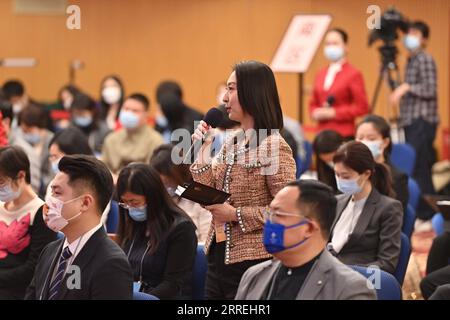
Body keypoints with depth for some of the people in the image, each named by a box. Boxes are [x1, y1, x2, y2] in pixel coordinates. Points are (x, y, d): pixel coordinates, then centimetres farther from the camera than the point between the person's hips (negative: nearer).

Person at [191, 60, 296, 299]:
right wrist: (203, 149, 2)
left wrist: (237, 214, -18)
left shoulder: (273, 146, -13)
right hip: (218, 255, 7)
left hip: (251, 261, -7)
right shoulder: (231, 142, 10)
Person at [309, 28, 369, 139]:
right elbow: (314, 103, 26)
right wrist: (315, 113, 3)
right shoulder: (320, 75, 16)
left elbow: (362, 107, -7)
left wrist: (334, 113, -10)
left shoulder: (354, 74, -2)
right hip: (323, 134, 5)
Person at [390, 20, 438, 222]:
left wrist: (407, 87, -23)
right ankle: (425, 213, 11)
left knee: (418, 169, -13)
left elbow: (430, 90, -18)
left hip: (422, 121, -10)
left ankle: (425, 215, -13)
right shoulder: (411, 60, 20)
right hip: (412, 121, 10)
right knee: (420, 170, 9)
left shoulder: (425, 60, -8)